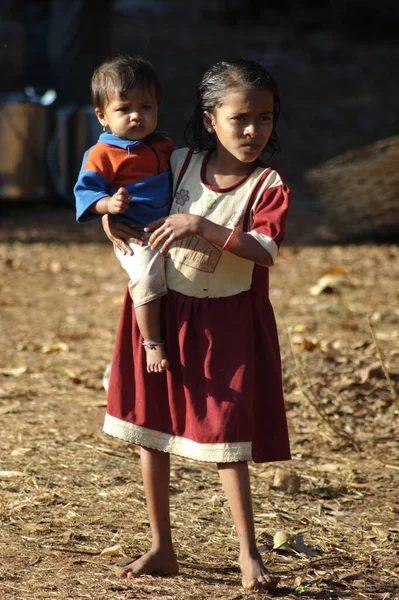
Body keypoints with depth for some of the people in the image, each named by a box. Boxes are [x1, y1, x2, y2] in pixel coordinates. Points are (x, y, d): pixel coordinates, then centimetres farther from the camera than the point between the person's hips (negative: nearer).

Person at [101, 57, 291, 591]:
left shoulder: (269, 186, -12)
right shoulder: (180, 164, -1)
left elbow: (264, 250, -28)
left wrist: (200, 227, -33)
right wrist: (111, 217, -6)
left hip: (225, 321, -4)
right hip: (160, 308, 4)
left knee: (226, 436, -4)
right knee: (150, 429, 9)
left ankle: (249, 553, 6)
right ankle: (161, 548, 21)